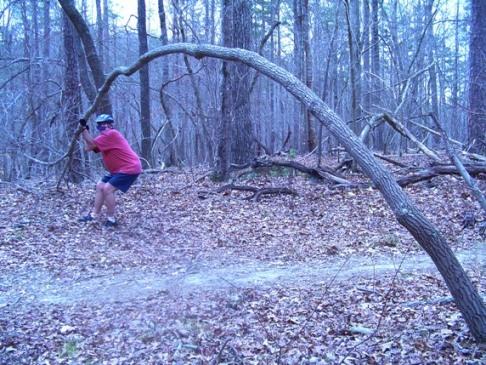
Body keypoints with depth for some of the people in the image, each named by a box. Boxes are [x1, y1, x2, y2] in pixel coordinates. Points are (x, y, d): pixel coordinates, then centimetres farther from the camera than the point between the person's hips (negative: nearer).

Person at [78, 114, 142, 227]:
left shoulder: (111, 134, -18)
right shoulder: (105, 136, 12)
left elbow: (90, 146, -16)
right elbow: (90, 147, 4)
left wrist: (84, 129, -12)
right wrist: (84, 131, -2)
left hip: (129, 168, -11)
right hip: (119, 169, 11)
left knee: (107, 189, -17)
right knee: (100, 186, 11)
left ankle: (111, 220, -7)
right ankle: (93, 215, 15)